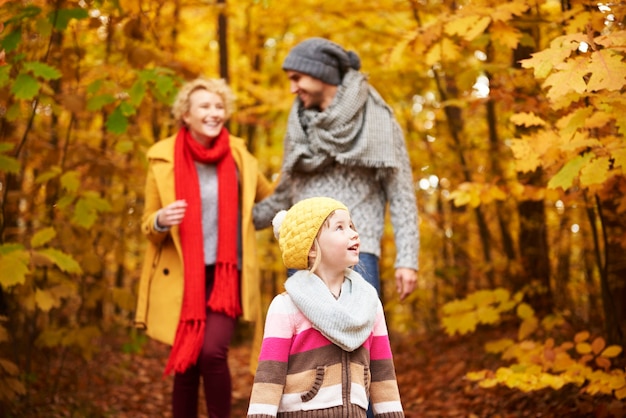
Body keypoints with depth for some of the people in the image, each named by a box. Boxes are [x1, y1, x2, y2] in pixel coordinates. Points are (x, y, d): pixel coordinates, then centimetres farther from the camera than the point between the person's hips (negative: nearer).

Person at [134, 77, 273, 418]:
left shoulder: (237, 154, 3)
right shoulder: (163, 158, -3)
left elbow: (271, 199, 20)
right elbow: (148, 228, 2)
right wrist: (161, 220, -21)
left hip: (225, 275, 0)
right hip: (180, 278, 0)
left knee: (212, 352, -19)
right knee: (185, 364, 4)